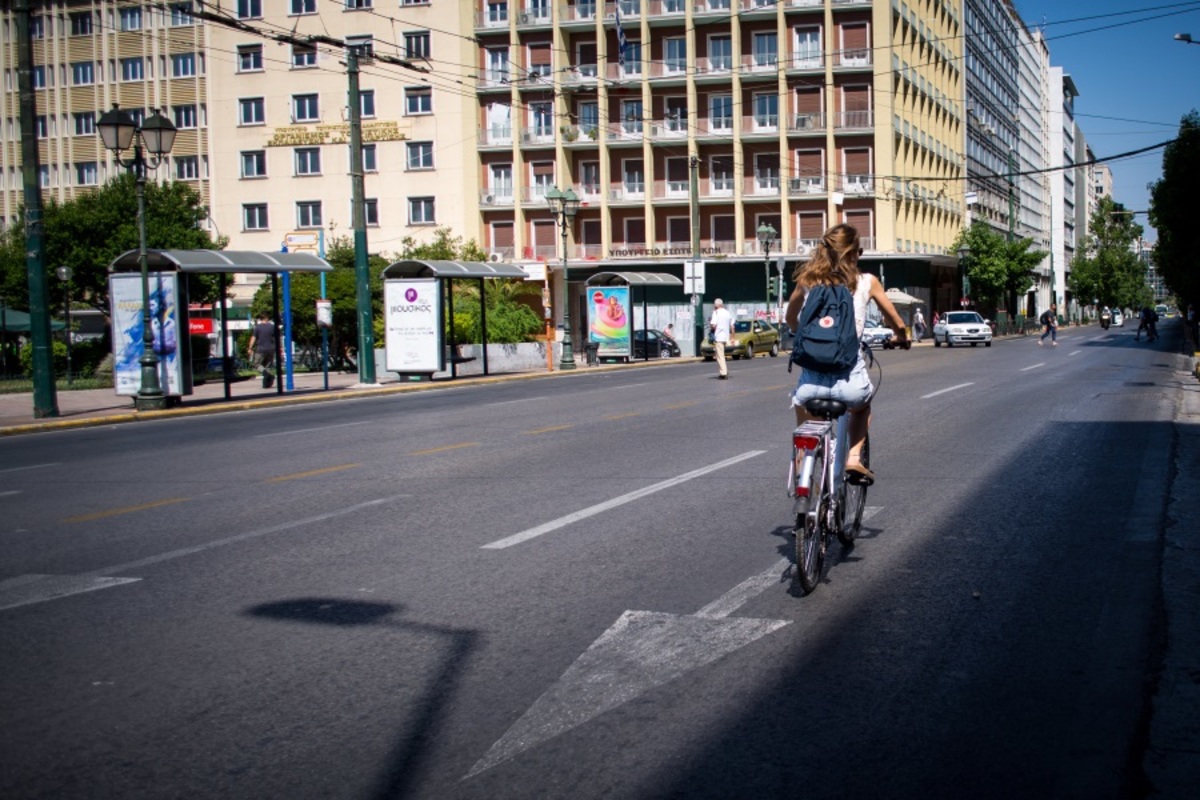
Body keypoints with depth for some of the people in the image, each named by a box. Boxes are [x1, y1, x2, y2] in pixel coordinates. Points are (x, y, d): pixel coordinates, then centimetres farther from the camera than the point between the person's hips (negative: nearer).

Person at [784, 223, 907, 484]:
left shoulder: (807, 279, 9)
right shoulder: (867, 282, 5)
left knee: (802, 403, 35)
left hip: (812, 378, 1)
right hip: (850, 379, -1)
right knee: (862, 404, 35)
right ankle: (854, 457, 15)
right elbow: (898, 324, 15)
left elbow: (790, 319, 26)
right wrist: (901, 337, 38)